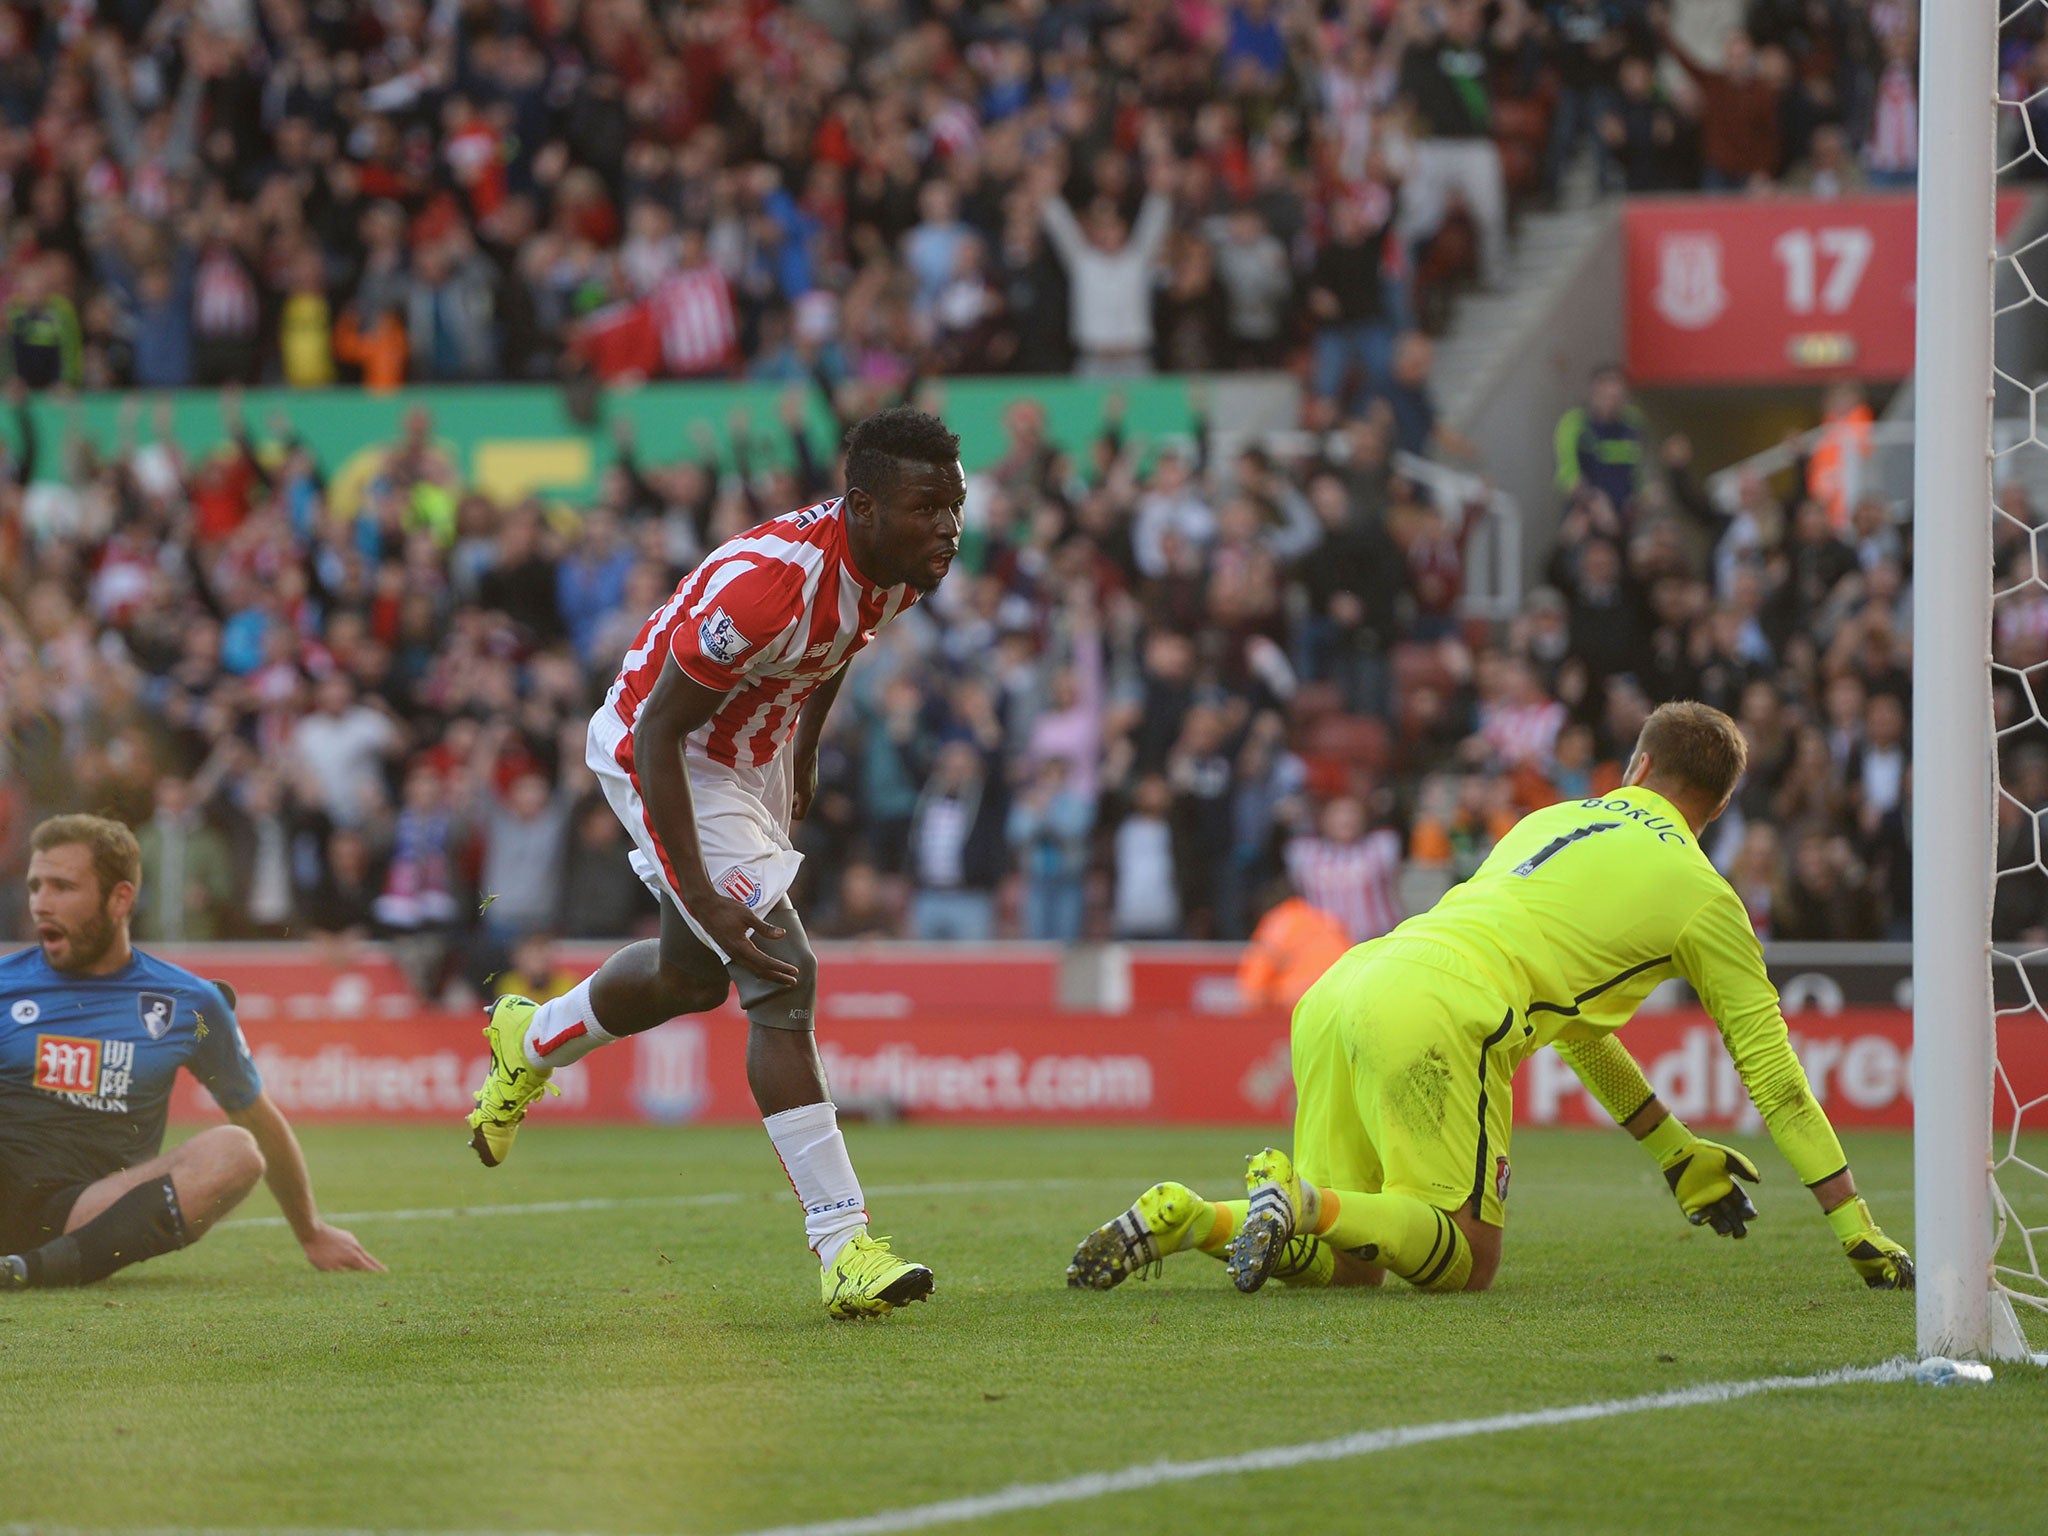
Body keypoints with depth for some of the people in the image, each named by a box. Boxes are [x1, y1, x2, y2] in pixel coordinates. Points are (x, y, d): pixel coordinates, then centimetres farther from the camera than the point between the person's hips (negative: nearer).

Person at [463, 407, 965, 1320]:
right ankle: (840, 1243, -19)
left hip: (756, 754, 9)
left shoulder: (903, 564, -12)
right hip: (665, 756, -9)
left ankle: (529, 1043, 53)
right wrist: (700, 893, -35)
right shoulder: (765, 583, -37)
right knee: (780, 977, -18)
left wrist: (807, 747, 25)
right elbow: (659, 730, -32)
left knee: (693, 978, 24)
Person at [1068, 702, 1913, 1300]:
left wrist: (1678, 1155, 47)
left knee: (1348, 1262, 11)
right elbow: (1773, 1074, 17)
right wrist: (1861, 1235, 24)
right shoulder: (1704, 897, 14)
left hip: (1340, 989, 7)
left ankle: (1178, 1218, -11)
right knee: (1467, 1257, -2)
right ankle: (1301, 1202, -25)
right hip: (1438, 1017, -7)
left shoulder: (1554, 821, 34)